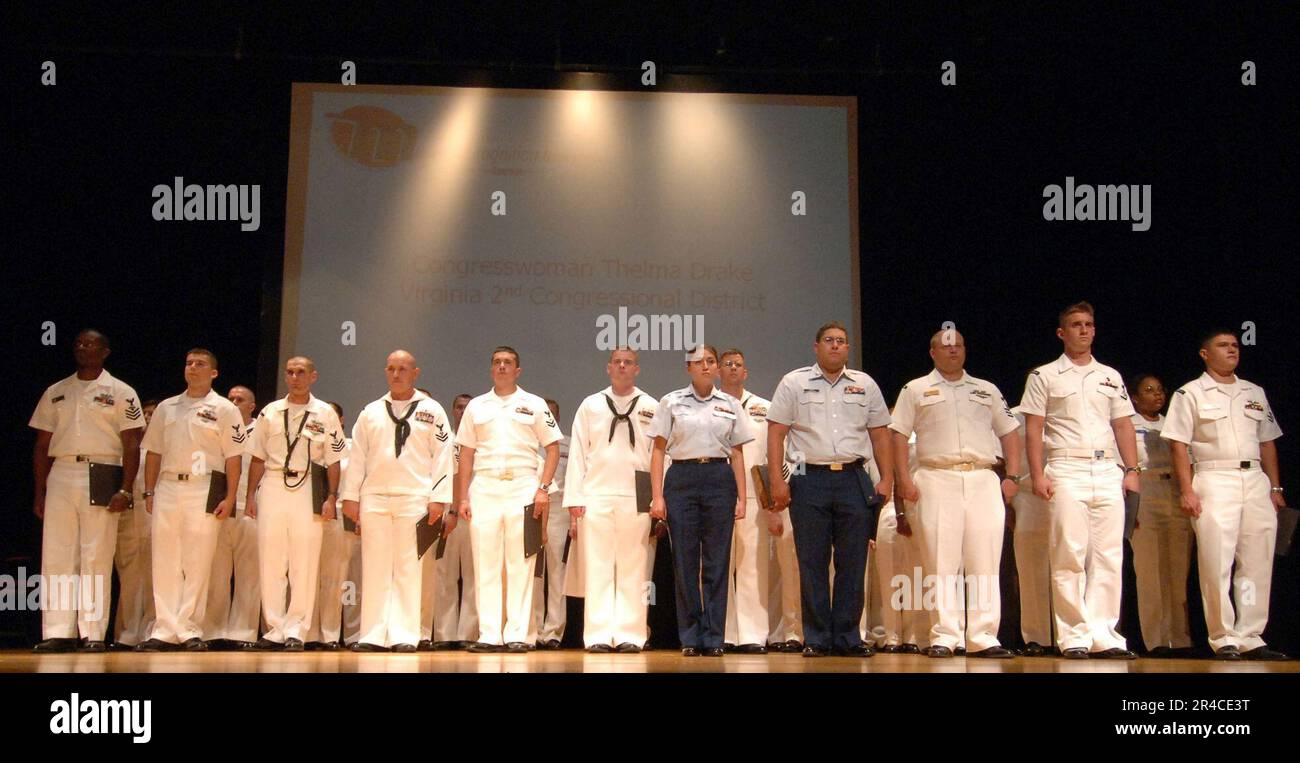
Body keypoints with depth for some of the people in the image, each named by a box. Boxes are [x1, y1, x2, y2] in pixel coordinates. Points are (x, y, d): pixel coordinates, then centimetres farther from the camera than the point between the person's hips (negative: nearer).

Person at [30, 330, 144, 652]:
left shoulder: (121, 392, 6)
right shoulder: (55, 392, 16)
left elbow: (131, 445, 0)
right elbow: (42, 445, 16)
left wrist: (125, 490, -10)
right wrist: (39, 492, 10)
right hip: (60, 475, 4)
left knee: (97, 556, -4)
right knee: (56, 554, 0)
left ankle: (93, 633, 0)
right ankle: (58, 632, 4)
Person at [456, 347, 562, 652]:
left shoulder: (534, 405, 9)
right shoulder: (476, 406, 14)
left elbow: (553, 448, 6)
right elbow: (466, 454, 13)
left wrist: (543, 488, -6)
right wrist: (463, 498, 6)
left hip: (522, 486, -2)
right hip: (484, 487, 2)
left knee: (520, 564, -2)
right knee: (486, 563, 1)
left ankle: (517, 635, 3)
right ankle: (489, 635, 6)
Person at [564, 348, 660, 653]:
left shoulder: (651, 407, 9)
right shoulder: (590, 405, 11)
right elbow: (577, 452, 8)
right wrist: (574, 497, 1)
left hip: (636, 498, 0)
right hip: (596, 496, 1)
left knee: (633, 570, 1)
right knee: (597, 567, 0)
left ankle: (629, 635, 5)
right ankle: (598, 636, 4)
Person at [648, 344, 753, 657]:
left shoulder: (730, 405, 10)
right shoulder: (671, 402, 6)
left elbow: (737, 454, 11)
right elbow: (658, 451, 4)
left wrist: (741, 497, 4)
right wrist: (657, 496, -4)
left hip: (719, 479, 1)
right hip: (682, 479, -1)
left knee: (716, 563, 2)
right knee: (685, 562, 2)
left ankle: (713, 638, 10)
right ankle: (690, 637, 12)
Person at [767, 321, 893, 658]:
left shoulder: (865, 385, 13)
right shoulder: (794, 383, 5)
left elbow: (880, 435, 14)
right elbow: (776, 433, 2)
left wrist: (887, 479, 5)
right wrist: (777, 481, -6)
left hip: (854, 480, 2)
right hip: (810, 479, -2)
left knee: (852, 563, 3)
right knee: (812, 563, 1)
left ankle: (848, 637, 12)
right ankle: (816, 639, 9)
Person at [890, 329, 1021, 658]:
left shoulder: (987, 390, 20)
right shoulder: (916, 390, 11)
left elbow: (1009, 433, 19)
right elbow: (899, 436, 5)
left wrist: (1012, 477, 6)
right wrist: (904, 480, -6)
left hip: (983, 479, 3)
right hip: (936, 480, -2)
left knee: (985, 561, -2)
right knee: (941, 561, -5)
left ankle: (983, 637, 1)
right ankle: (944, 636, -1)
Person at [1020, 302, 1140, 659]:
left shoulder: (1111, 376, 18)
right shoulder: (1044, 376, 5)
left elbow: (1123, 425, 17)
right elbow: (1033, 429, 0)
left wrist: (1132, 470, 7)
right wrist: (1038, 475, -9)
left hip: (1108, 471, 4)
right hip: (1066, 471, -4)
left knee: (1109, 556, 0)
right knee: (1070, 555, -7)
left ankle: (1103, 635, 4)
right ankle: (1074, 637, -3)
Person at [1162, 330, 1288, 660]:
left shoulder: (1255, 393, 19)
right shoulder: (1190, 393, 3)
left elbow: (1267, 442, 20)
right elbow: (1178, 444, -3)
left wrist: (1275, 487, 13)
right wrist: (1186, 490, -11)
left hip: (1255, 480, 5)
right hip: (1214, 480, -5)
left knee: (1257, 562, 2)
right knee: (1216, 562, -6)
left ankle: (1250, 638, 9)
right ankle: (1224, 639, 1)